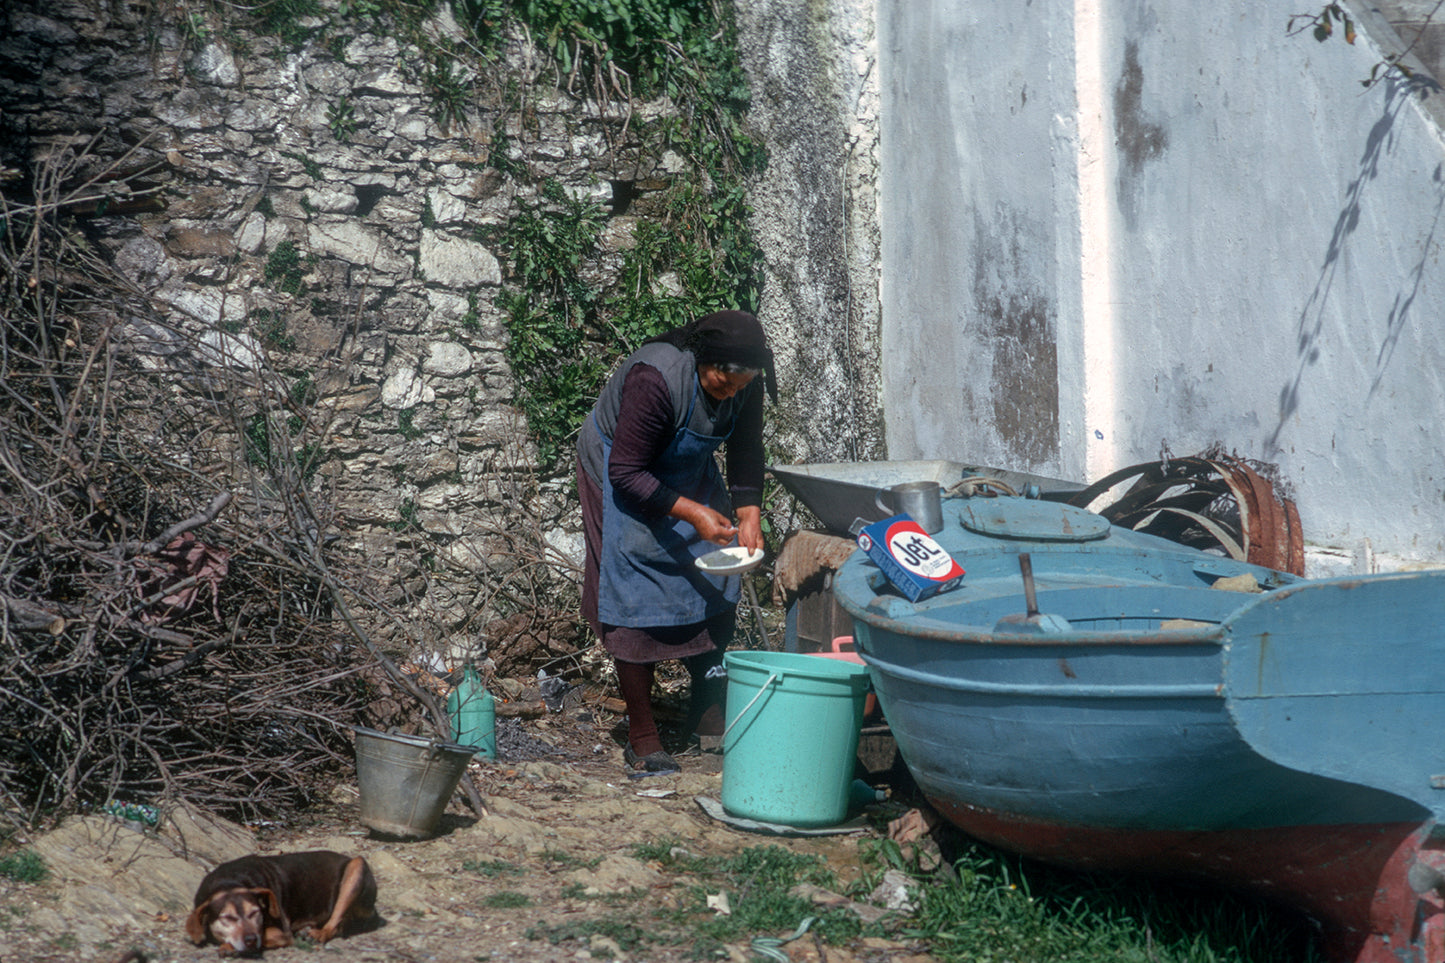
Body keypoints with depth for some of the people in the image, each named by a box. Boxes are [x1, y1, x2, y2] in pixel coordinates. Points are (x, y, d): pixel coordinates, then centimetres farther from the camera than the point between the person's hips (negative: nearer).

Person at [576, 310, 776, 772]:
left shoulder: (744, 384, -17)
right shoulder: (655, 379, -37)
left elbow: (746, 453, -2)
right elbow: (626, 473, -32)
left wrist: (749, 513, -18)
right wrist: (691, 513, -37)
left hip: (688, 475, 6)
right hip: (622, 478, -6)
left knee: (716, 588, 0)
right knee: (636, 601, -10)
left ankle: (711, 719, 13)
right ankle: (642, 740, -5)